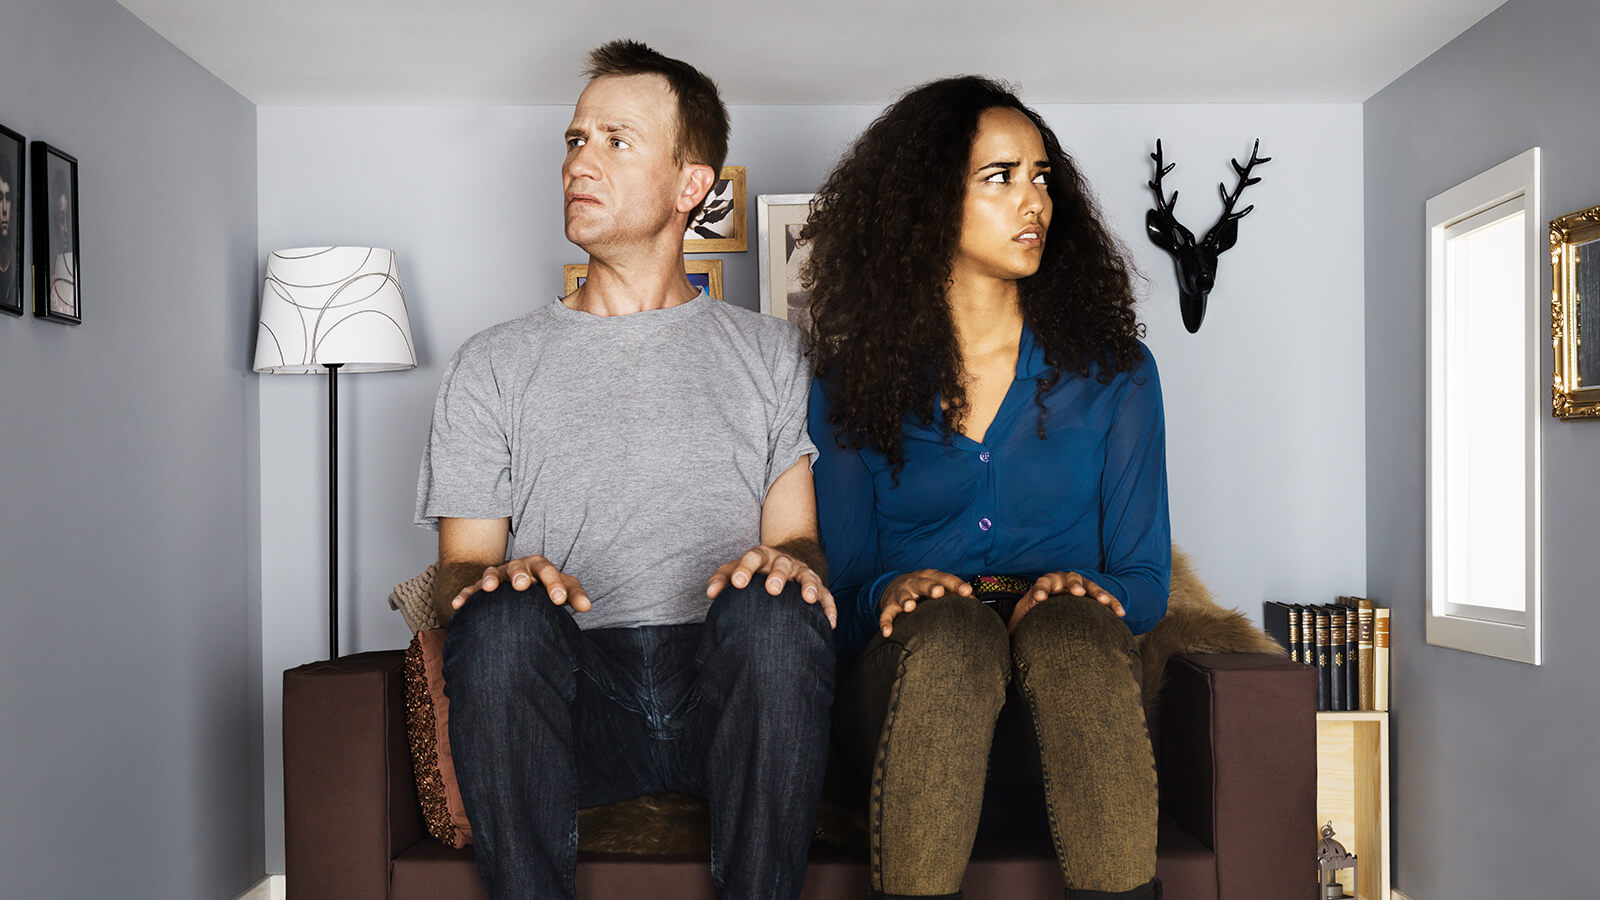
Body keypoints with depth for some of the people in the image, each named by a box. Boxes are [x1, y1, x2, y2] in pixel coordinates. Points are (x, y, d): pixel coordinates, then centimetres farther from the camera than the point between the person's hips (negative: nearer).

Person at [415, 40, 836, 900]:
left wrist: (789, 562, -17)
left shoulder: (771, 354, 17)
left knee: (774, 612, -33)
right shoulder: (493, 365, 16)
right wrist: (485, 584, -16)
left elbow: (799, 536, 9)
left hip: (730, 696, 0)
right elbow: (460, 564, 10)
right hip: (575, 693, 0)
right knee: (501, 618, -32)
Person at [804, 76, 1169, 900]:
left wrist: (1083, 591, -15)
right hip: (908, 686, 0)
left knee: (1070, 628, -33)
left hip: (1066, 692, 1)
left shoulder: (1112, 372, 10)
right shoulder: (853, 385, 7)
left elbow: (1145, 580, 8)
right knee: (951, 629, -35)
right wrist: (892, 591, -18)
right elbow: (842, 585, 6)